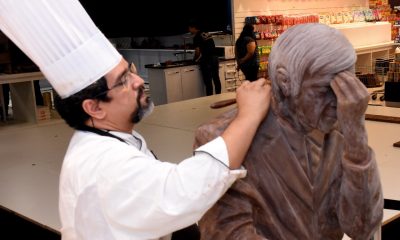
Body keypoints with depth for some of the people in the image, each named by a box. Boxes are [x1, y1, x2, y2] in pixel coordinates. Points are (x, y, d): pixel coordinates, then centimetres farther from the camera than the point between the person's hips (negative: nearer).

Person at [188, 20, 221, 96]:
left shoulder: (197, 37, -8)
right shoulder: (207, 34, 15)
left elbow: (198, 51, -11)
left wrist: (194, 59, 7)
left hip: (206, 60, -8)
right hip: (215, 58, 8)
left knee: (208, 82, -2)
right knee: (216, 79, 11)